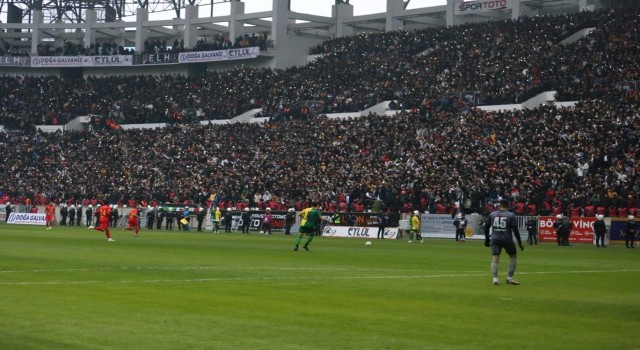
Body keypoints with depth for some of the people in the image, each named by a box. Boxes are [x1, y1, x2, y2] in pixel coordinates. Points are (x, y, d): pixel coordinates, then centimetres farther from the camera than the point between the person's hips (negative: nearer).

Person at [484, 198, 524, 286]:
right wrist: (520, 242, -1)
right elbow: (515, 230, -6)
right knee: (513, 256, 16)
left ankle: (495, 279, -15)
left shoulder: (492, 214, 6)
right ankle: (509, 278, 14)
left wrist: (487, 239, 22)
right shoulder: (511, 215, -2)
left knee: (495, 259, -1)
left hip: (495, 239, 2)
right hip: (507, 239, -2)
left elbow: (486, 227, 10)